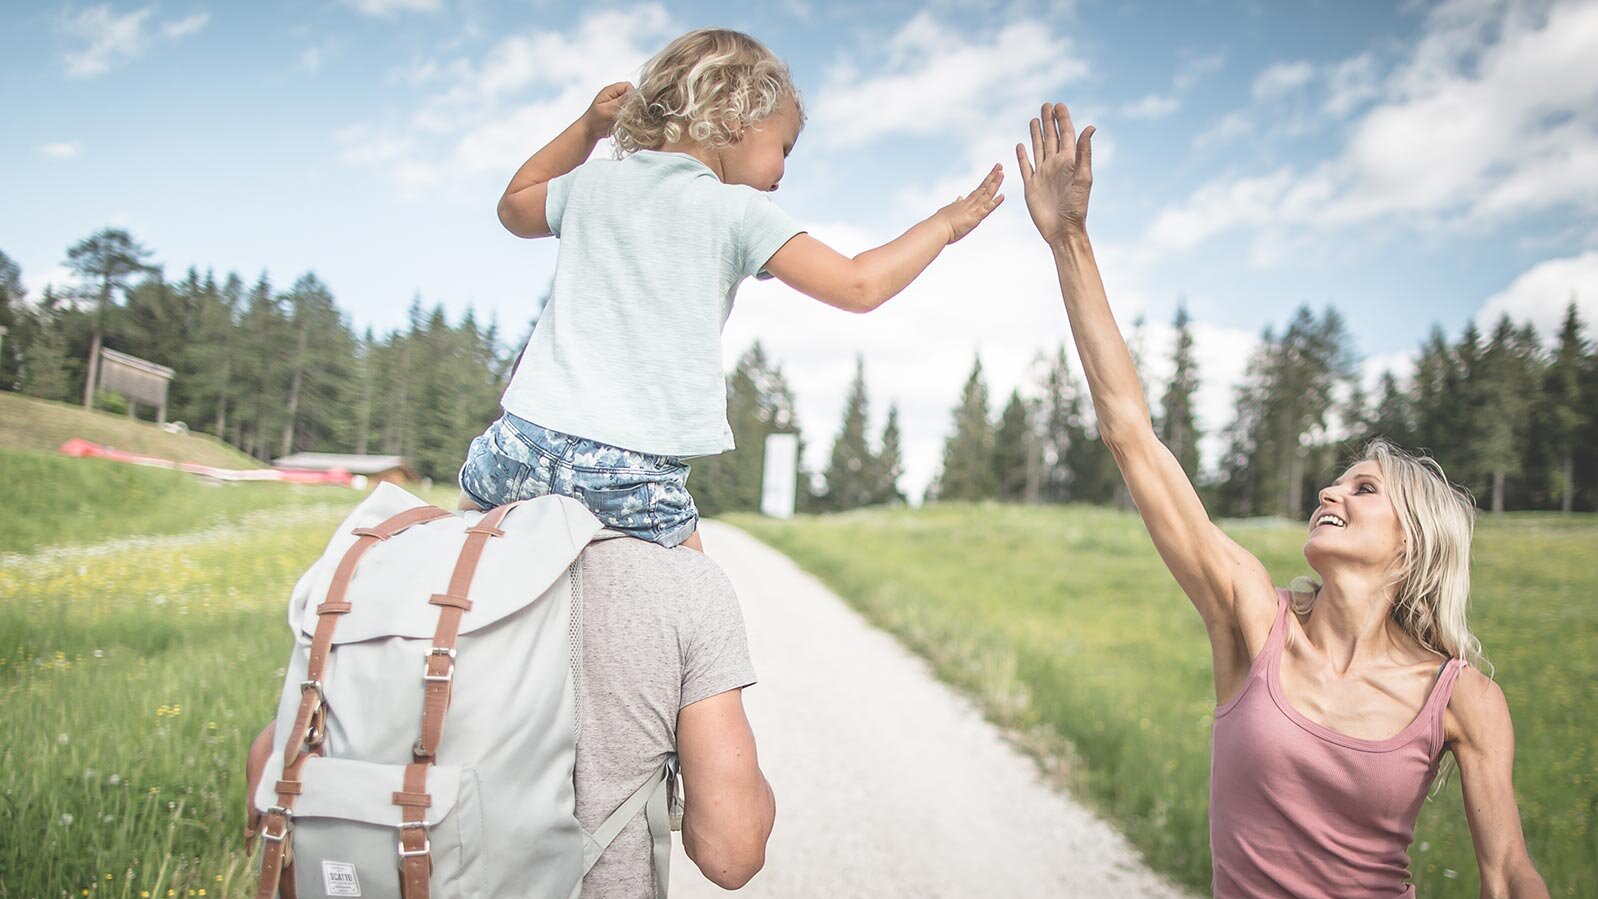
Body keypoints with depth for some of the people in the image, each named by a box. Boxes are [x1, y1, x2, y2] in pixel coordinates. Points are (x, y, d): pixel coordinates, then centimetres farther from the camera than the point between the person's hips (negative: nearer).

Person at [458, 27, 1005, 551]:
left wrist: (586, 129, 36)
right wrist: (944, 224, 9)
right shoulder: (738, 210, -1)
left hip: (524, 438, 4)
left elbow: (514, 208, 36)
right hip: (634, 473, -4)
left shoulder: (593, 183, 14)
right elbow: (858, 286, -5)